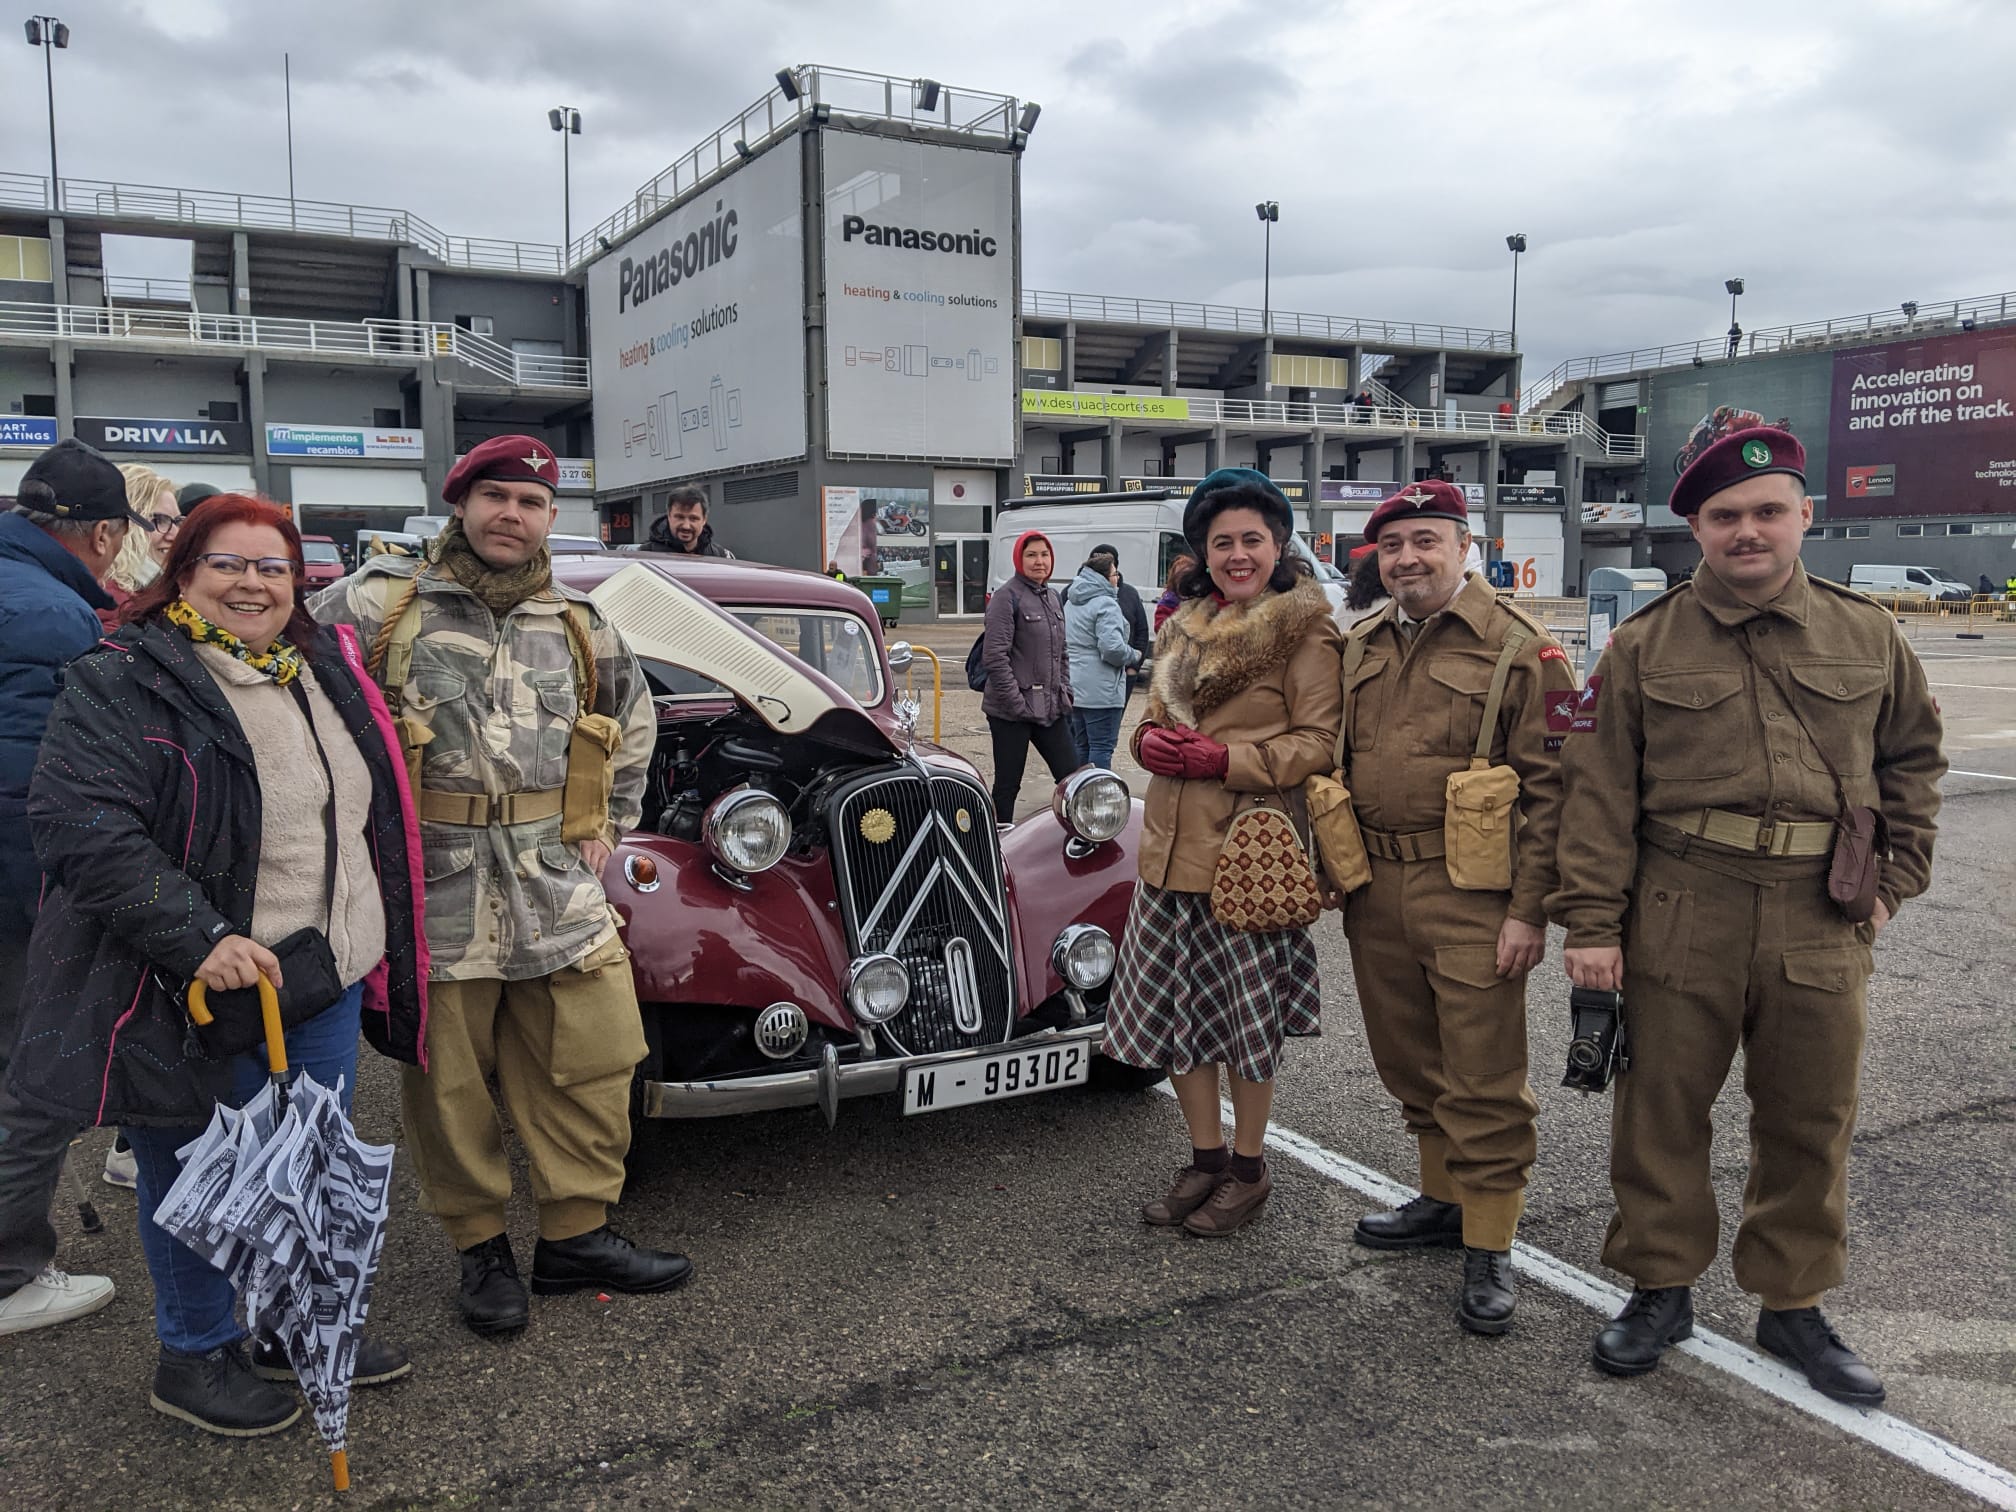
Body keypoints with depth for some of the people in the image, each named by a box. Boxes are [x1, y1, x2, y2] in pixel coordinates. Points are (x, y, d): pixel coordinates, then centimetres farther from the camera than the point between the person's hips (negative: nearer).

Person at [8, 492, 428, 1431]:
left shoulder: (326, 672, 10)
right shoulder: (126, 683, -12)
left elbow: (371, 814, 21)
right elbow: (77, 824, -23)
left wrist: (368, 947, 18)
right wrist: (196, 940, -30)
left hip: (326, 980, 7)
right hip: (196, 994, -7)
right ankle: (195, 1357, 30)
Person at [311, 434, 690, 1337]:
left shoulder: (581, 627, 14)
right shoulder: (383, 603, 0)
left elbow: (634, 725, 29)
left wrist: (607, 826, 22)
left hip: (559, 892, 4)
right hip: (433, 896, -3)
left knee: (592, 1065, 4)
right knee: (447, 1085, 5)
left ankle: (577, 1236, 21)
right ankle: (482, 1249, 24)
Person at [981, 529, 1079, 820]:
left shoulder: (1053, 596, 14)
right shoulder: (1007, 596, -9)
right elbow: (995, 657, -15)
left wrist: (1064, 692, 10)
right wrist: (1016, 702, -17)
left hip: (1050, 709, 7)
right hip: (1011, 713, -7)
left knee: (1072, 776, 7)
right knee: (1007, 785, 1)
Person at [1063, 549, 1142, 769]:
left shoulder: (1071, 602, 16)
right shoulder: (1105, 604, -14)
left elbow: (1064, 643, 24)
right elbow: (1112, 648, -22)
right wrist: (1134, 657, -6)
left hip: (1075, 689, 9)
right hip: (1100, 692, -9)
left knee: (1081, 746, 15)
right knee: (1102, 748, -5)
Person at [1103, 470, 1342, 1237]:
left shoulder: (1304, 630, -6)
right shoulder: (1182, 627, 15)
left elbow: (1318, 742, -11)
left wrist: (1224, 759, -19)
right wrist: (1152, 741, -1)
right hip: (1171, 848, 7)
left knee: (1247, 1012, 5)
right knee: (1174, 1006, 11)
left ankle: (1248, 1168, 25)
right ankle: (1205, 1159, 29)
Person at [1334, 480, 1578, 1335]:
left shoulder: (1519, 649, -7)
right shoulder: (1362, 647, 12)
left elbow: (1550, 789, -10)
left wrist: (1530, 911, -15)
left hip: (1470, 893, -6)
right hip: (1375, 889, 6)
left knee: (1483, 1078, 0)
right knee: (1410, 1063, 17)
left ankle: (1490, 1246, 13)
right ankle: (1444, 1199, 35)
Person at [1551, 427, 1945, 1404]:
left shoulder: (1868, 637, 7)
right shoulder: (1645, 645, 1)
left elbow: (1913, 762, 18)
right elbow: (1599, 792, -2)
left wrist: (1892, 880, 8)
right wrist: (1591, 921, -7)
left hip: (1823, 925, 2)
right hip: (1680, 918, -1)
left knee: (1811, 1121, 11)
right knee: (1662, 1109, 7)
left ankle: (1795, 1305, 30)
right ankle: (1660, 1287, 26)